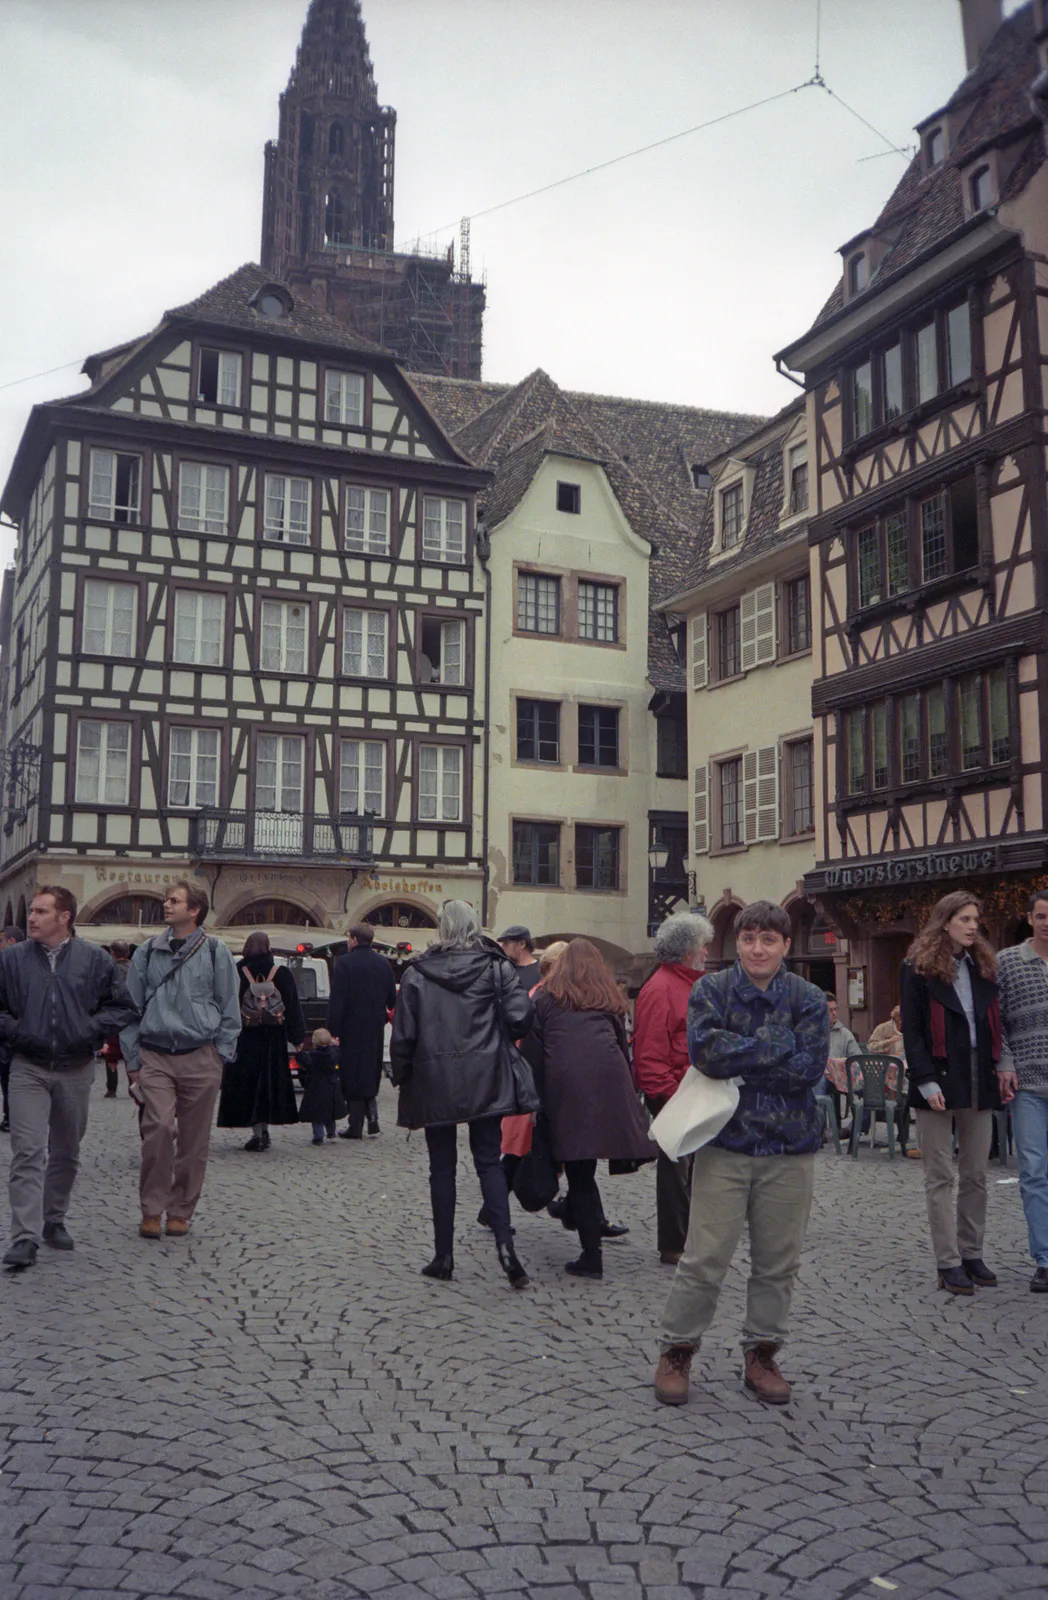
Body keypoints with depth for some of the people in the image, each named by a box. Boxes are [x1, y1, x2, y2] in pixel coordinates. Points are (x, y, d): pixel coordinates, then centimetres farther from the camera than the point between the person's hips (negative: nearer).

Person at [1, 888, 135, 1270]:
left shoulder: (94, 959, 0)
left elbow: (122, 1007, 5)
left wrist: (90, 1031, -9)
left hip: (76, 1070, 2)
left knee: (66, 1153, 14)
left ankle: (54, 1220, 31)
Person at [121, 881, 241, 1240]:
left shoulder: (215, 953, 4)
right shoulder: (147, 953, 9)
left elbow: (229, 1010, 7)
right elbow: (131, 1008, 12)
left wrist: (221, 1056, 1)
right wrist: (132, 1059, 7)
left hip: (200, 1058, 0)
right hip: (155, 1057, 0)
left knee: (193, 1139, 4)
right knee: (159, 1127, -14)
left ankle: (180, 1211, 17)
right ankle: (152, 1209, -1)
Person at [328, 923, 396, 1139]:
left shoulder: (345, 962, -11)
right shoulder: (383, 963, 7)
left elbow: (336, 1000, -13)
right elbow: (392, 998, 13)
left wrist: (332, 1030, -11)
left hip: (351, 1028, -5)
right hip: (375, 1029, 5)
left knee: (352, 1075, 1)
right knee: (371, 1072, 17)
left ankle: (356, 1126, 3)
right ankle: (372, 1117, 7)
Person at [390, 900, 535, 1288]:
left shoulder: (417, 974, -1)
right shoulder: (496, 967, -2)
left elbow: (402, 1035, -1)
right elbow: (520, 1016, -10)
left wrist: (401, 1076, 12)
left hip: (434, 1082, 0)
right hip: (486, 1080, 0)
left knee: (442, 1167, 9)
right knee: (489, 1161, 7)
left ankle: (444, 1256, 13)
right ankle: (505, 1245, -10)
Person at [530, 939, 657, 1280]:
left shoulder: (546, 997, 17)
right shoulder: (610, 997, 23)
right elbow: (623, 1045, 17)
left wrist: (534, 1096, 12)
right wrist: (629, 1090, 16)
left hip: (563, 1082, -2)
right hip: (608, 1079, 2)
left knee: (579, 1172, -1)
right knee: (584, 1171, 8)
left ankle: (591, 1256, -3)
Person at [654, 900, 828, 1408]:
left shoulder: (808, 999, 2)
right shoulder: (711, 990, 0)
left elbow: (810, 1067, -11)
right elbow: (704, 1048, -18)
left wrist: (739, 1061, -12)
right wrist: (777, 1047, -14)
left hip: (789, 1147, 2)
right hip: (725, 1143, -2)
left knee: (777, 1261, 10)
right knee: (705, 1259, -1)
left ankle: (761, 1355, 27)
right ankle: (677, 1351, 16)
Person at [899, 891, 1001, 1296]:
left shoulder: (982, 967, 13)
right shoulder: (919, 968, -3)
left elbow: (994, 1026, 15)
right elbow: (912, 1031, -7)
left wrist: (999, 1071, 4)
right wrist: (927, 1082, -15)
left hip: (979, 1083, 5)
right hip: (939, 1084, -5)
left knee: (975, 1176, 9)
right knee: (941, 1178, 0)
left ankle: (972, 1254, 19)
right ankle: (948, 1263, 5)